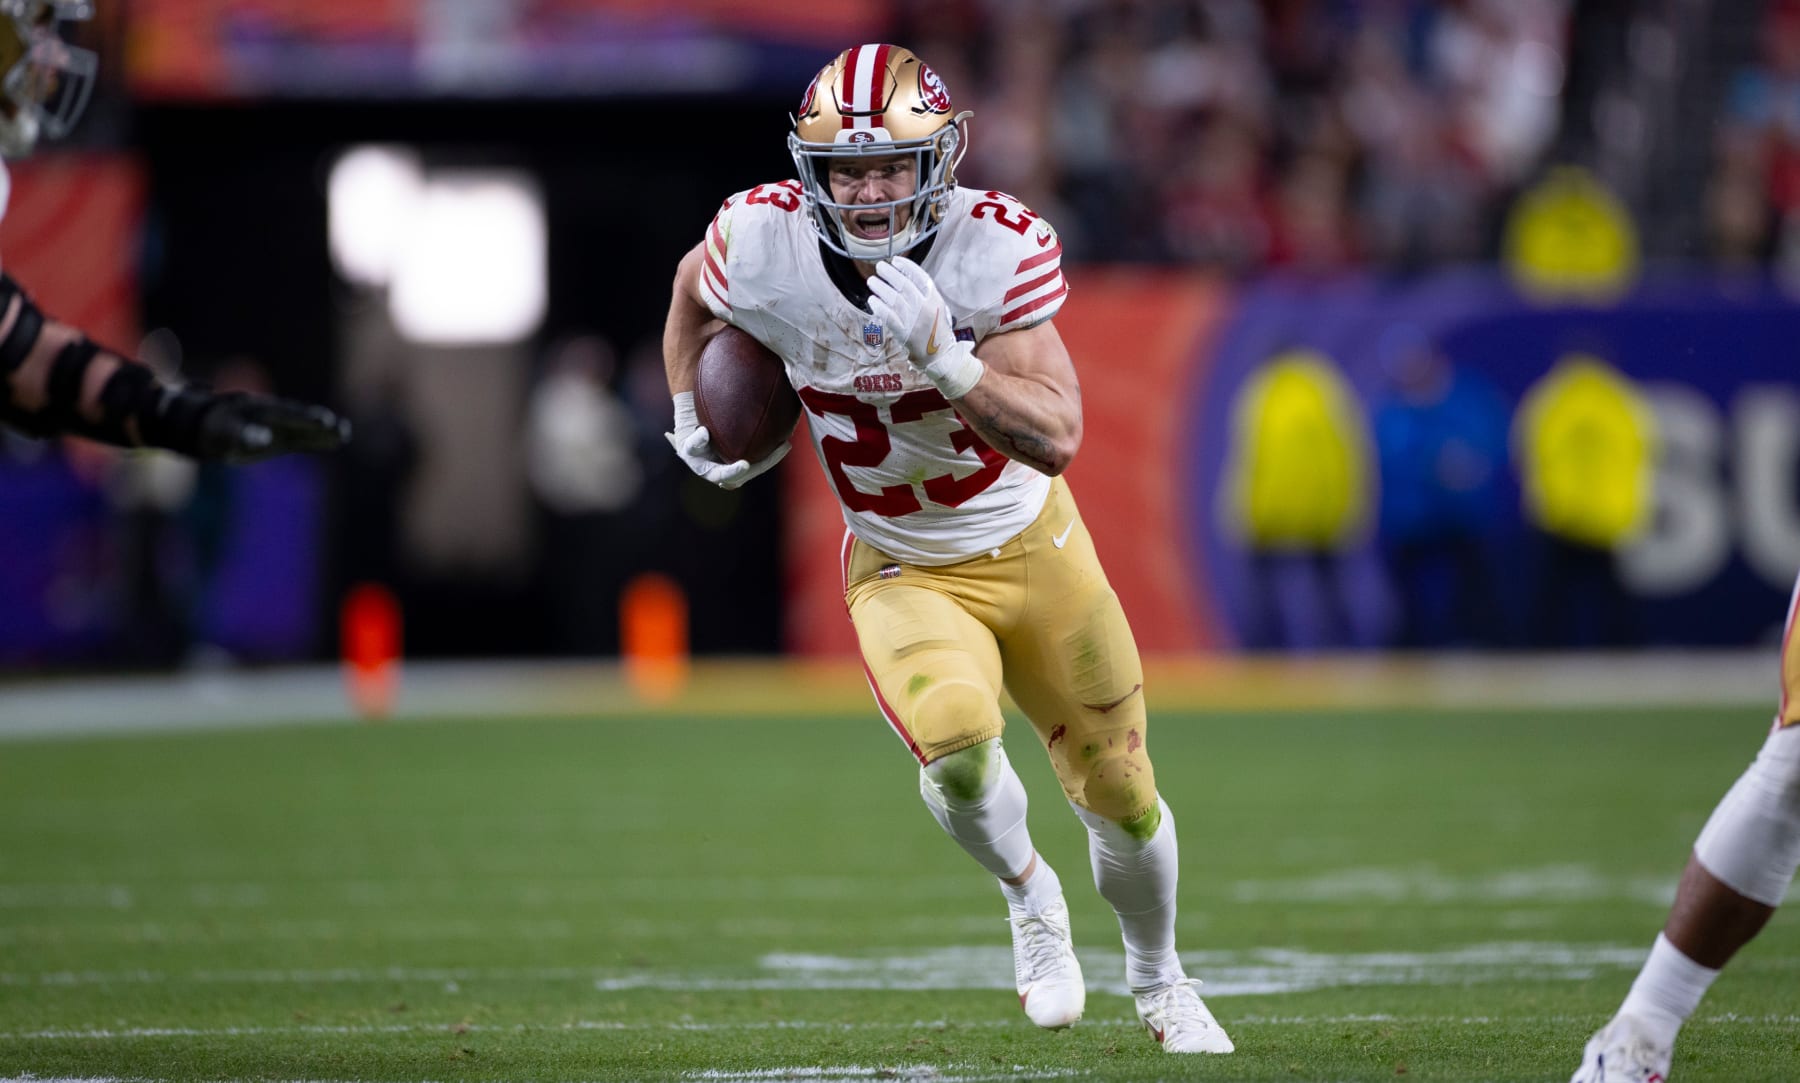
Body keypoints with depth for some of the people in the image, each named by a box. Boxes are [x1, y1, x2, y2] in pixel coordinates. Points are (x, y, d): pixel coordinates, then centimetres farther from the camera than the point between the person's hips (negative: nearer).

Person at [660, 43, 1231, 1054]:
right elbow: (695, 289, 7)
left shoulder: (997, 250, -24)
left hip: (1029, 545, 0)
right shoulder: (761, 245, -20)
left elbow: (1056, 439, -30)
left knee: (1119, 791, 10)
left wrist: (941, 358, -42)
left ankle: (1160, 983, 41)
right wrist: (692, 420, 5)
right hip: (902, 575, 0)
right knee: (956, 741, -29)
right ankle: (1031, 899, 4)